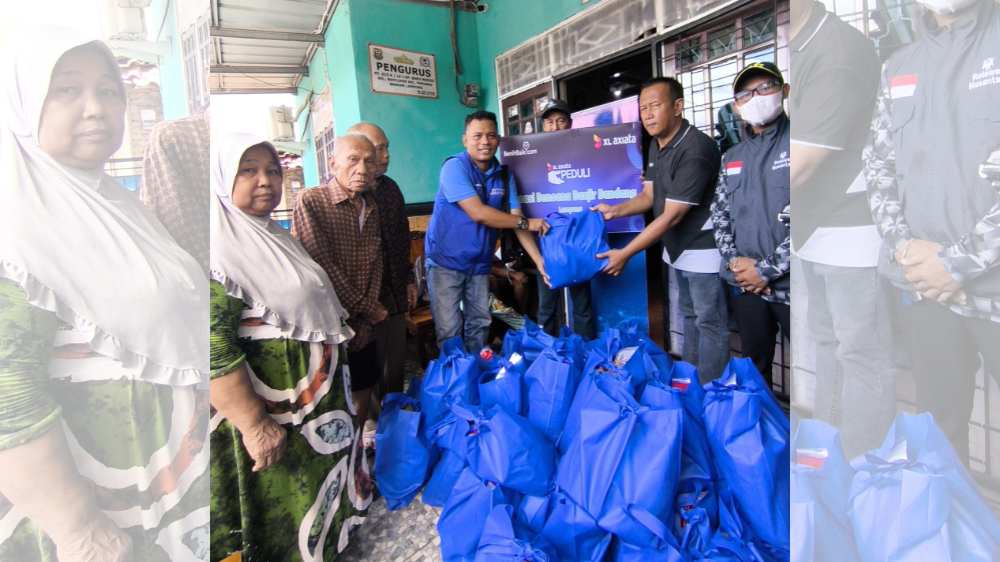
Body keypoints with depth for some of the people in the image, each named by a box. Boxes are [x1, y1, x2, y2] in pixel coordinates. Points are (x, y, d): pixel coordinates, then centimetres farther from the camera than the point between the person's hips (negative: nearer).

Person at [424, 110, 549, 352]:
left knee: (479, 325, 14)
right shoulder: (454, 167, -15)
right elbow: (478, 213, -24)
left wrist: (540, 260, -13)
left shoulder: (504, 174, 3)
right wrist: (526, 222, -17)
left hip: (479, 263, 6)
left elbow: (516, 219, -3)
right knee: (450, 330, -2)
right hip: (445, 260, -5)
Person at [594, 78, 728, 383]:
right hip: (679, 247, 9)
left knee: (710, 323, 3)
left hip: (703, 249, -9)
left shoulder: (696, 150, -26)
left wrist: (625, 253, -25)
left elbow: (672, 216, -27)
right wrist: (616, 210, -9)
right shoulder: (656, 146, 3)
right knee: (690, 315, 20)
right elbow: (649, 196, 9)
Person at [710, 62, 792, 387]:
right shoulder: (732, 158, 15)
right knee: (754, 368, 17)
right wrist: (734, 261, -2)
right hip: (745, 286, 5)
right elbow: (719, 216, 14)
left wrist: (767, 269, -13)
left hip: (791, 285, -5)